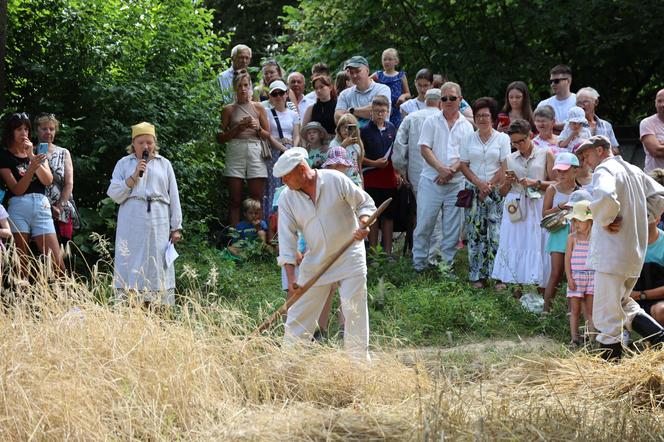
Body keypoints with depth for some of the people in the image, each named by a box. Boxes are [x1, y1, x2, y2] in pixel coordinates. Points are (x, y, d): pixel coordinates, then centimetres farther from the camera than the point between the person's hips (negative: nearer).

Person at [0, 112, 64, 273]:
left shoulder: (38, 152, 19)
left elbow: (48, 180, 4)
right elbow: (17, 189, -6)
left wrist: (32, 156, -5)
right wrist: (31, 168, -22)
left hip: (42, 206, 3)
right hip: (18, 207, -3)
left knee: (58, 263, -7)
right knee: (21, 265, -7)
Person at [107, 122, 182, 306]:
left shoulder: (164, 164, 14)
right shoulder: (124, 164, 10)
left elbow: (174, 197, 13)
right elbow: (114, 194, 1)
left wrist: (176, 227, 8)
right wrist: (134, 176, -10)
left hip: (159, 224, 1)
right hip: (132, 224, -1)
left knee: (157, 267, -2)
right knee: (131, 265, -6)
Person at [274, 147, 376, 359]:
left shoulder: (335, 180, -10)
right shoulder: (287, 198, -3)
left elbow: (365, 203, 0)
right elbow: (287, 238, -6)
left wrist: (363, 224, -22)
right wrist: (290, 277, -14)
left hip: (349, 256, -3)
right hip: (315, 261, 3)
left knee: (354, 310, -3)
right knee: (299, 315, 1)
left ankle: (359, 361, 6)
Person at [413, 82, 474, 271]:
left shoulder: (467, 126, 9)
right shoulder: (431, 122, 5)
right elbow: (425, 149, -3)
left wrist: (451, 171, -14)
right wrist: (441, 168, -16)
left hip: (456, 183, 1)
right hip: (431, 181, -1)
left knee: (453, 226, 3)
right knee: (425, 223, -1)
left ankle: (447, 262, 12)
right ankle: (419, 262, 8)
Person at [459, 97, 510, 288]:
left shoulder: (502, 138, 3)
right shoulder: (469, 139, 9)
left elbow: (505, 167, -2)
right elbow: (464, 165, 5)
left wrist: (490, 186, -9)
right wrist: (479, 184, -9)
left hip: (496, 192, -2)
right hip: (473, 191, 2)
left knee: (496, 233, -7)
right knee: (475, 234, 1)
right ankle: (477, 276, 6)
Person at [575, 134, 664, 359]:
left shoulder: (604, 170, -12)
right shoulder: (634, 171, 15)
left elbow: (606, 197, -33)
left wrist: (604, 220, -17)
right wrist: (641, 220, 15)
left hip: (611, 253, -9)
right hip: (635, 253, 9)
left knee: (607, 317, -2)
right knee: (622, 303, 22)